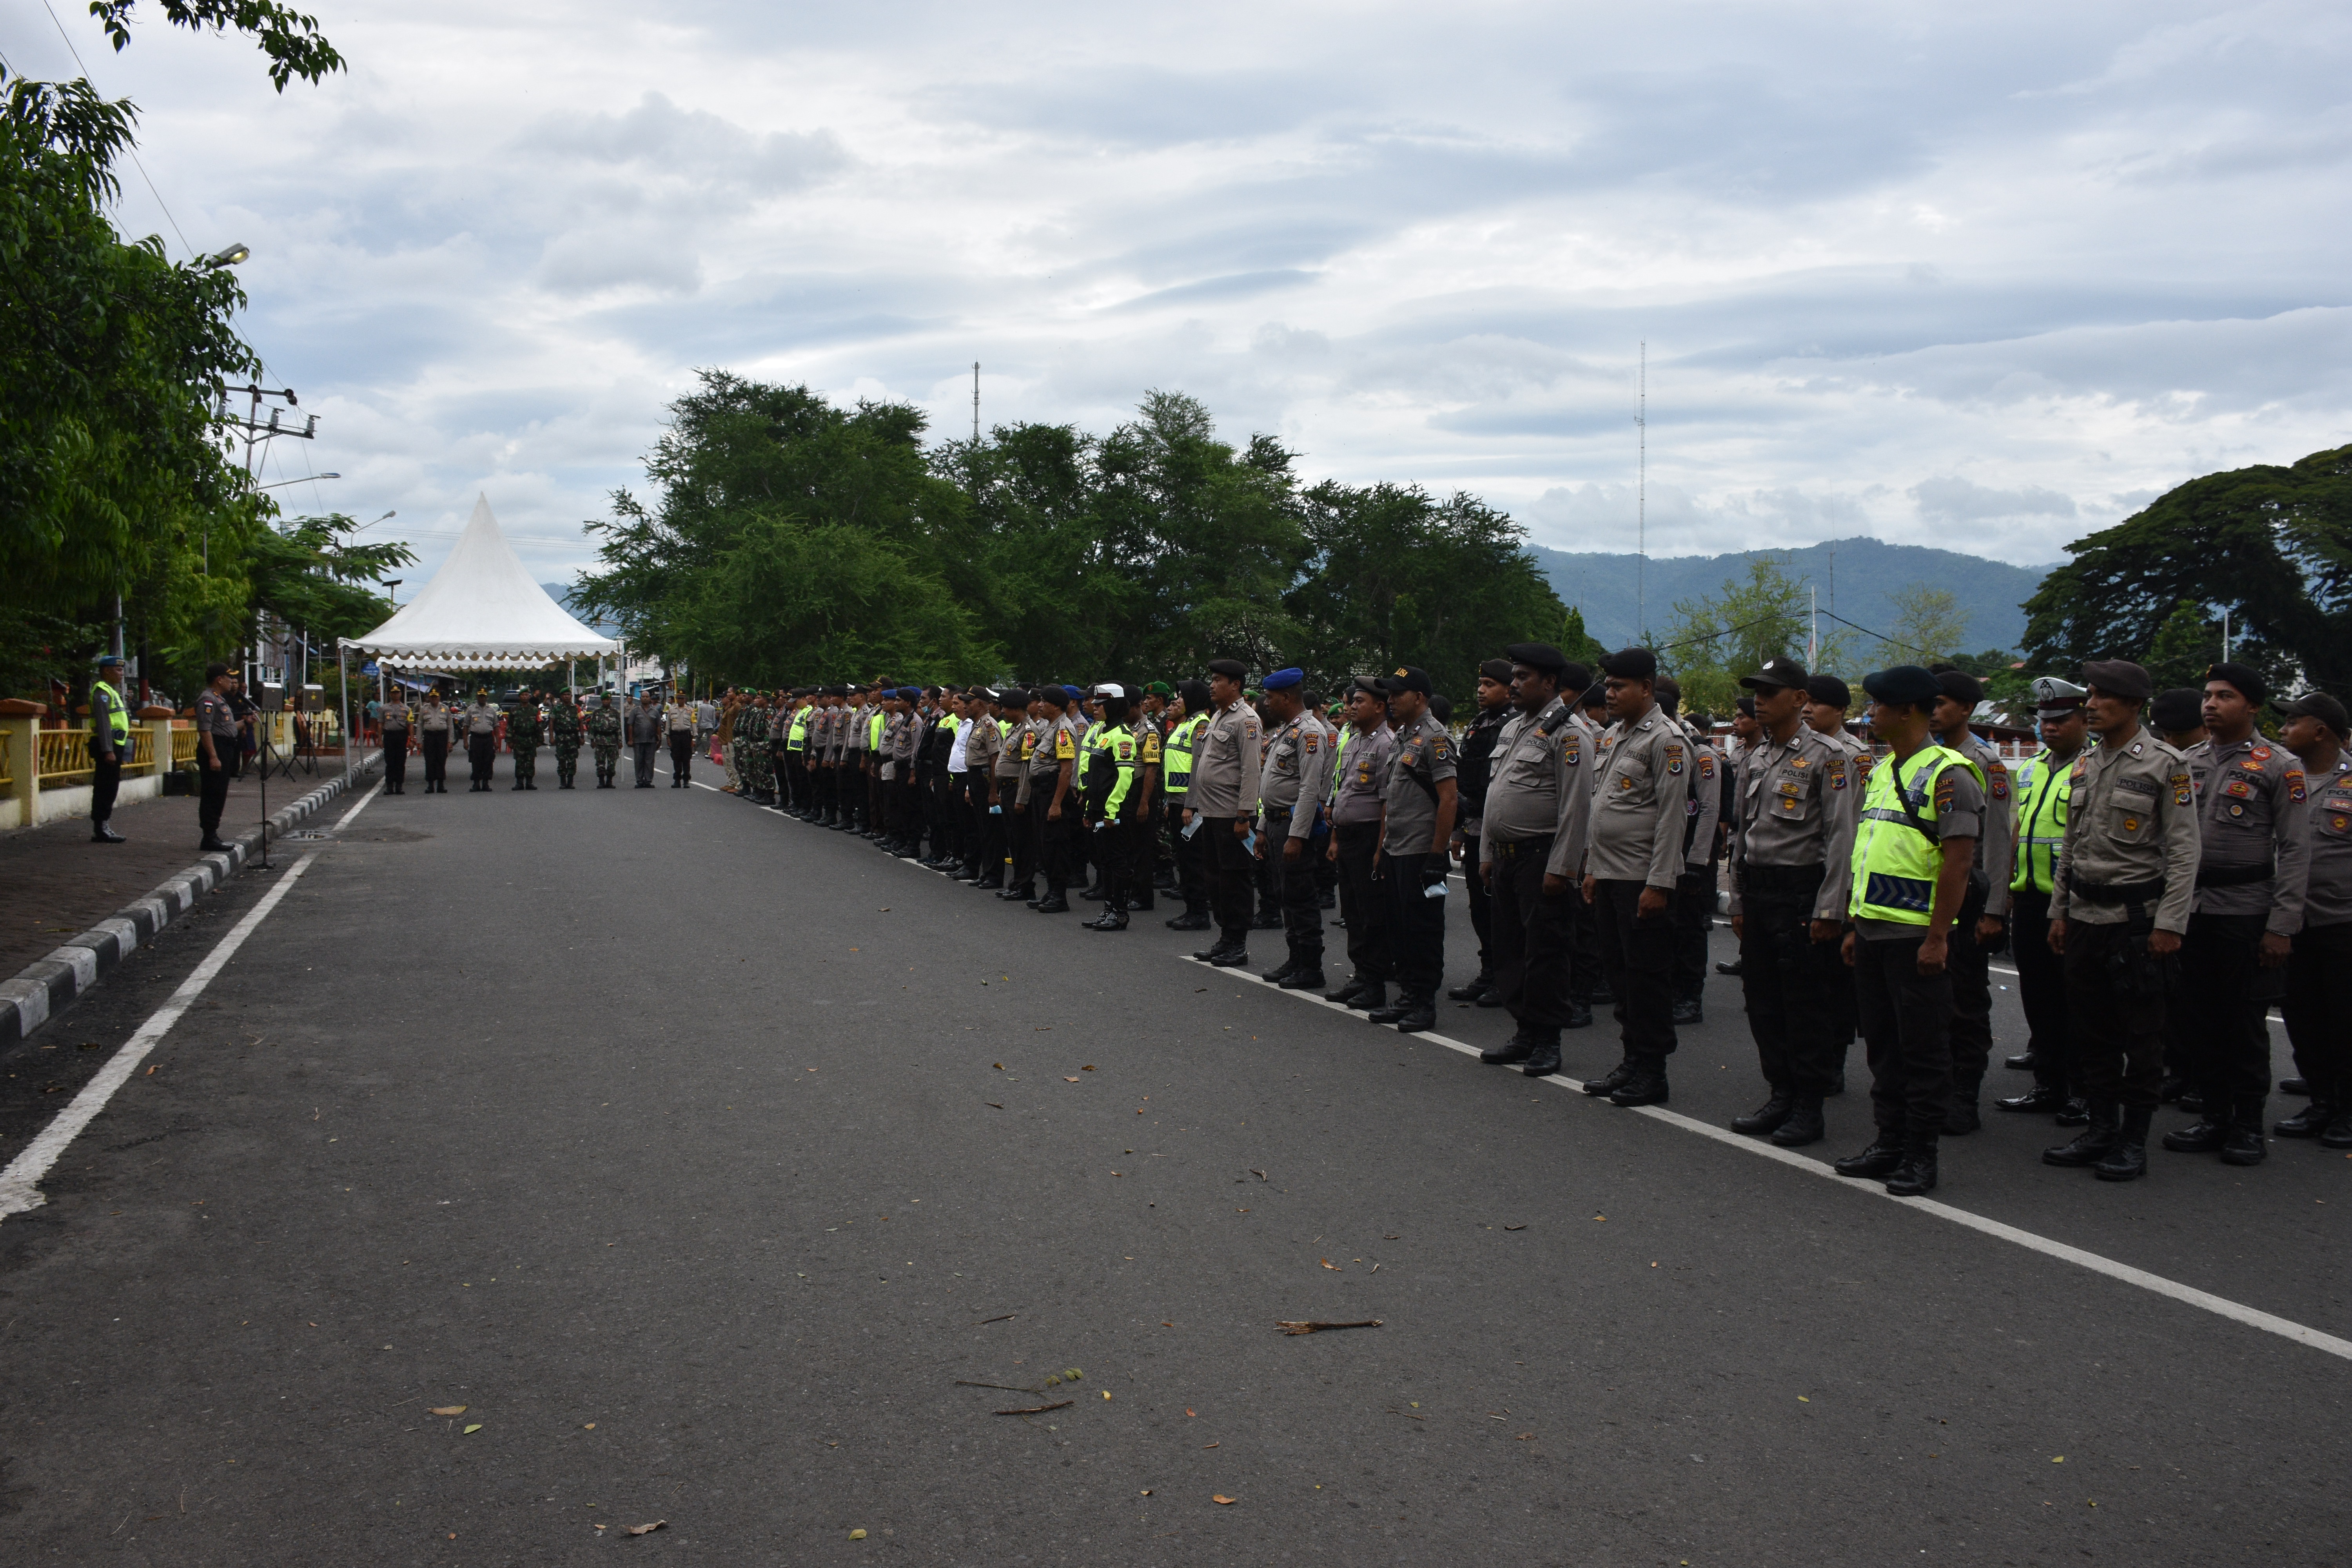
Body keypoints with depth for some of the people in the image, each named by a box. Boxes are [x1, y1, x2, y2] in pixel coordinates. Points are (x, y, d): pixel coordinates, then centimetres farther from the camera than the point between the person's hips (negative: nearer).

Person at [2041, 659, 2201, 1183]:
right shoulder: (2083, 765, 12)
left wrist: (2170, 924, -15)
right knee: (2091, 1031, 11)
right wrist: (2059, 911, 15)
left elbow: (2184, 851, -11)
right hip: (2086, 918, 7)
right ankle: (2101, 1129, 21)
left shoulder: (2166, 765, -8)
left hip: (2138, 920, -7)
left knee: (2141, 1035, 1)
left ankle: (2134, 1140, 9)